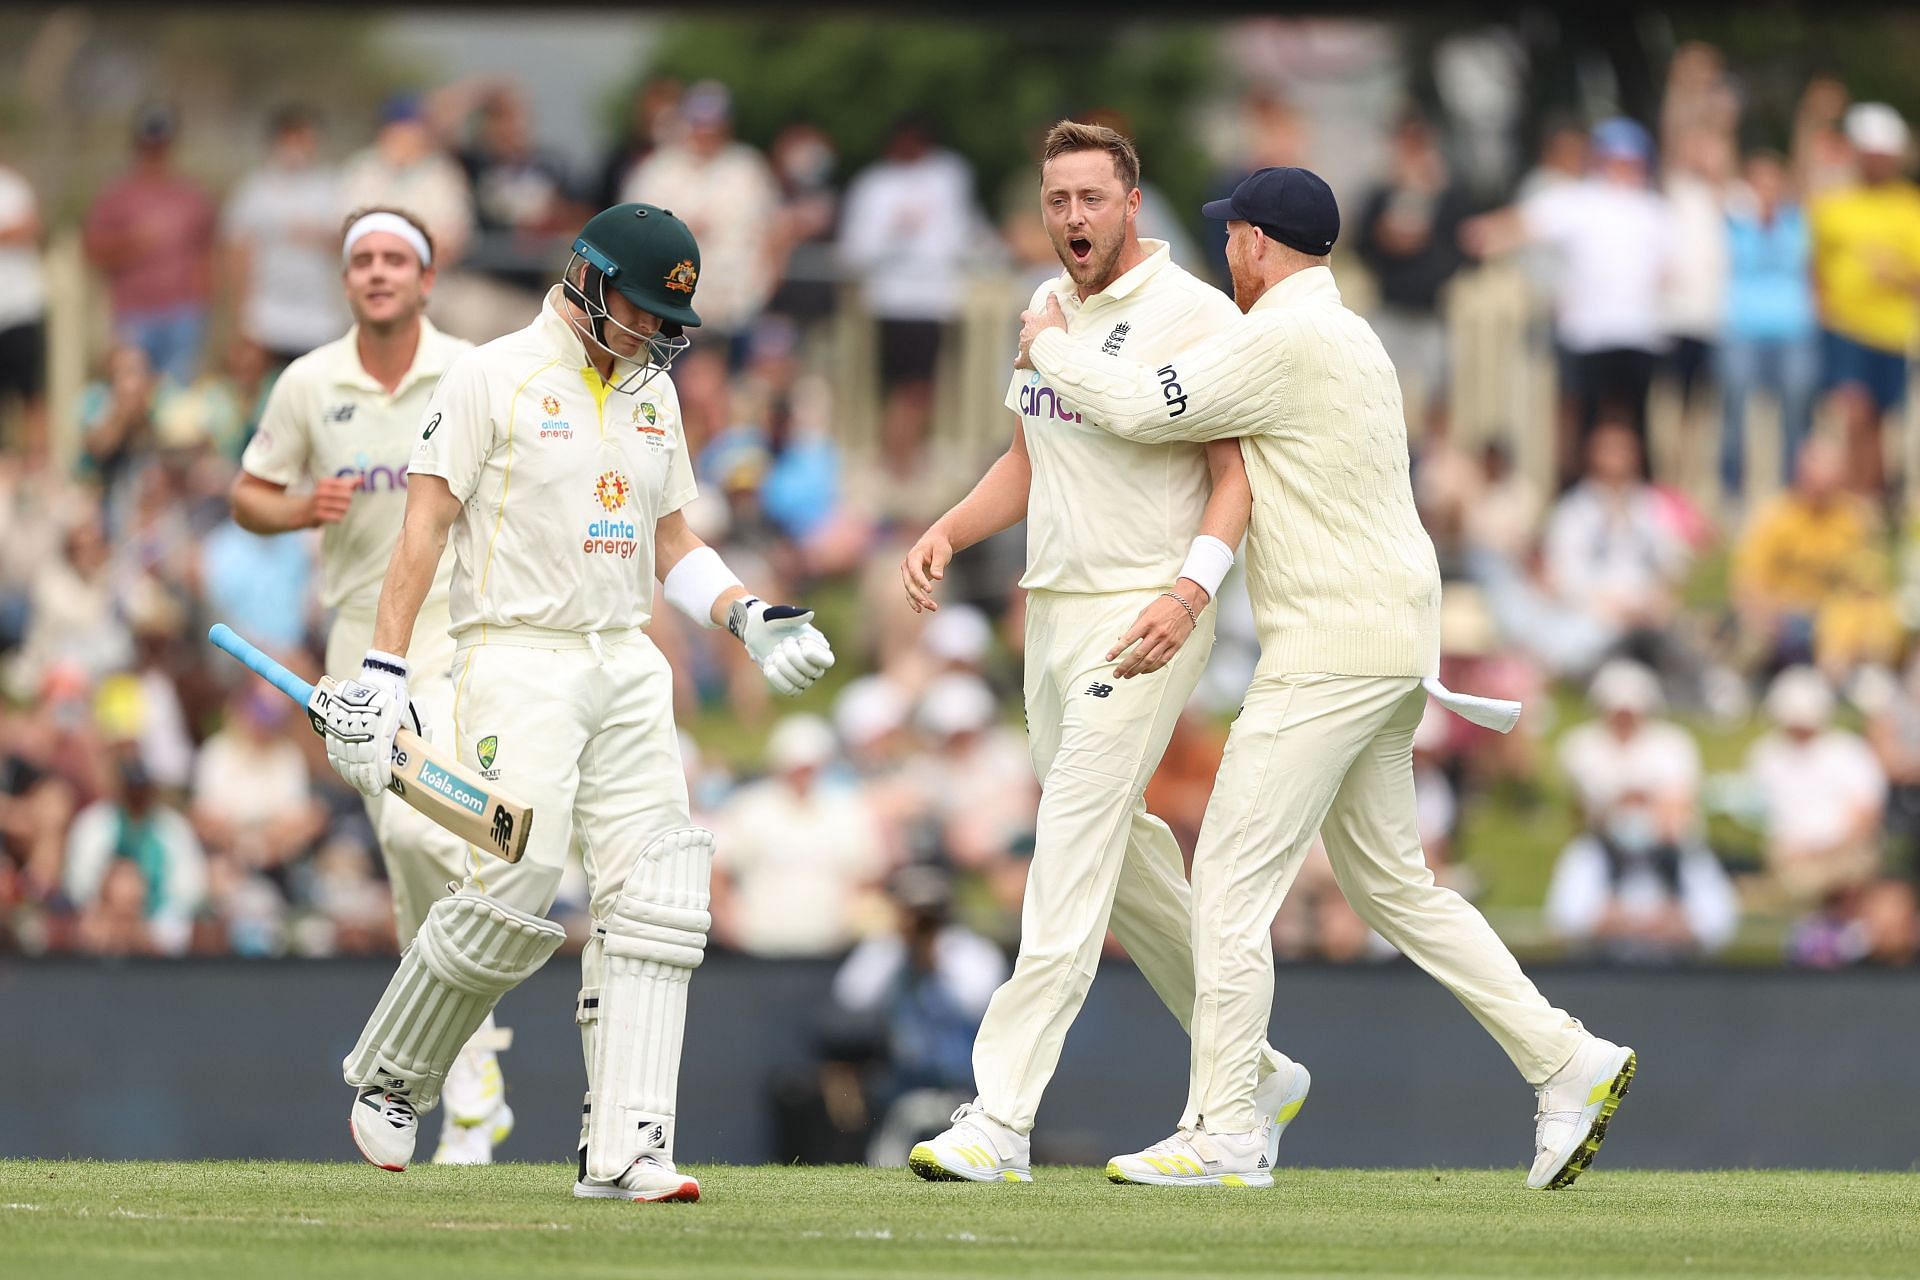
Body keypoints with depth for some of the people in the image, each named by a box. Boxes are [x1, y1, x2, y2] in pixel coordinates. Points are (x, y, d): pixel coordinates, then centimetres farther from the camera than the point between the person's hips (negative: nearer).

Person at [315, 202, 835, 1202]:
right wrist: (382, 674, -15)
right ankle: (389, 1077, 7)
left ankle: (624, 1147, -10)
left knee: (656, 894, -7)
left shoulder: (653, 394, 16)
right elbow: (425, 525, -8)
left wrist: (747, 618, 4)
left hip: (628, 669, 7)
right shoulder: (493, 378, -4)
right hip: (518, 659, -6)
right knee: (515, 887, -17)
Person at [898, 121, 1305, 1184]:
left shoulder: (1195, 315, -10)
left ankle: (999, 1119, -19)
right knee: (1119, 854, 13)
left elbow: (1235, 469, -15)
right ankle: (1255, 1073, 26)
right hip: (1052, 609, 9)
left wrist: (1191, 589, -29)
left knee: (1073, 857, -14)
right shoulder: (1048, 311, 14)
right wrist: (946, 533, 6)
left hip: (1145, 616, -9)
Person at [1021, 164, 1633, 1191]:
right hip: (1387, 646, 10)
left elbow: (1141, 408, -16)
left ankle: (1222, 1134, -8)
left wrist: (1050, 347, 0)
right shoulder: (1348, 337, 19)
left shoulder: (1285, 340, -14)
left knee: (1230, 878, -8)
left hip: (1334, 648, -10)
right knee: (1391, 883, 15)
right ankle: (1566, 1061, 11)